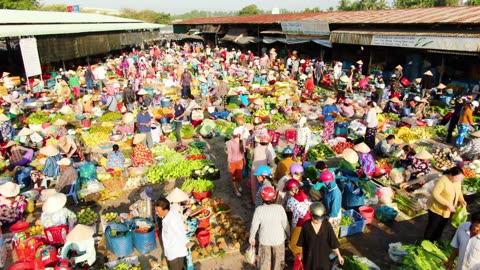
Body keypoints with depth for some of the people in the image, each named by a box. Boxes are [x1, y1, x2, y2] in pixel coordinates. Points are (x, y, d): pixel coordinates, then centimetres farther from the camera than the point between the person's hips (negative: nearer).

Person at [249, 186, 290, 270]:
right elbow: (285, 224, -14)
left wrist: (252, 238, 2)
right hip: (278, 238, 0)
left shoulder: (259, 210, -23)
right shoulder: (280, 208, -24)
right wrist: (288, 234, 6)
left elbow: (254, 226, -15)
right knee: (278, 259, 25)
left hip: (264, 239, 0)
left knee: (265, 259, 24)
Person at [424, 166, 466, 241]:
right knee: (432, 226, 8)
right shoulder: (442, 181, -29)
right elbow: (435, 194, -30)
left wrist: (461, 200, -7)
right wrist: (447, 204, -32)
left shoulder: (458, 181, -6)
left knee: (441, 226, 22)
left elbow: (458, 191, 12)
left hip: (447, 210, 7)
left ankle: (435, 241, 42)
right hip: (437, 208, -7)